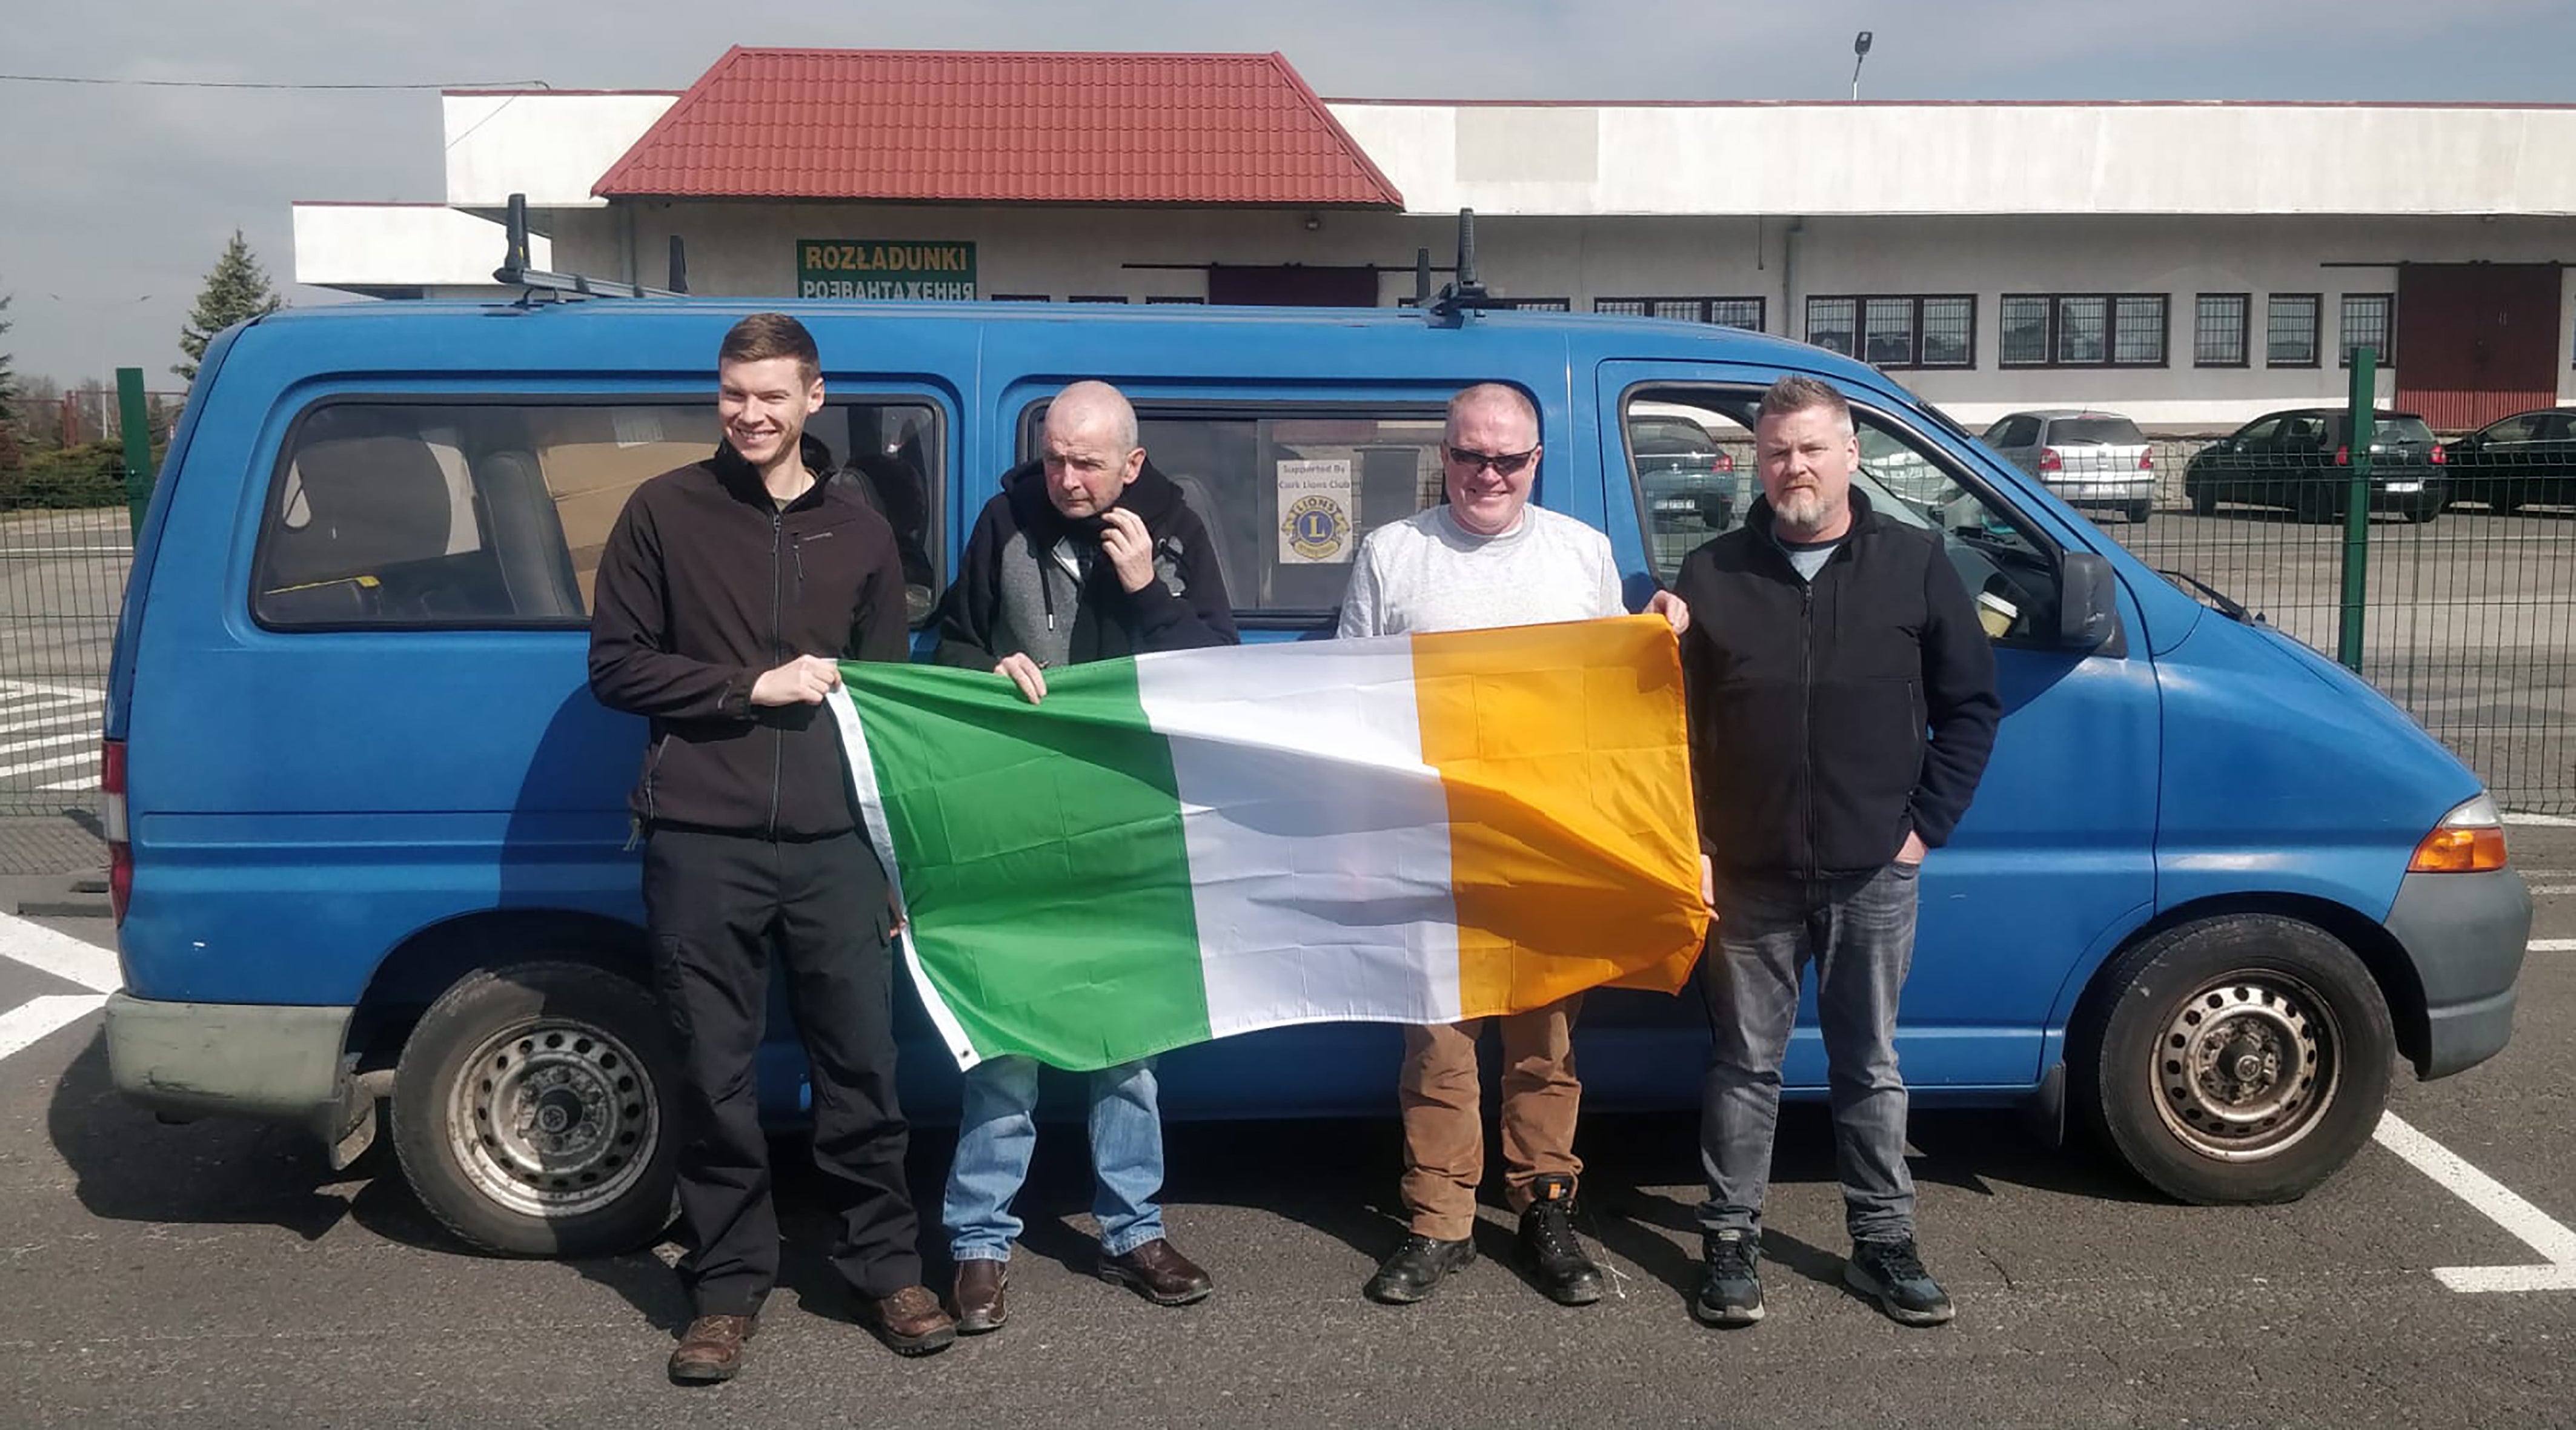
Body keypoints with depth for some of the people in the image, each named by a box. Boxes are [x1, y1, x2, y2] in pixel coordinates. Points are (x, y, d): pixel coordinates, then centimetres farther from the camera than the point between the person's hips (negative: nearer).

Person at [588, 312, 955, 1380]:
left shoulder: (860, 533, 12)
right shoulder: (665, 512, 4)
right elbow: (616, 666, 2)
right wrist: (753, 685, -10)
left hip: (831, 844, 2)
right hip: (702, 844, -2)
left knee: (861, 1064, 5)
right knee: (715, 1078, 5)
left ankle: (885, 1269, 21)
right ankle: (728, 1286, 20)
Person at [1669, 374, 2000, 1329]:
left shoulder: (1914, 564, 2)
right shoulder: (1712, 576, 2)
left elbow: (1971, 703, 5)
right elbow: (1677, 724, 3)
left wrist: (1927, 824, -2)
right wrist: (1694, 847, -4)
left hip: (1874, 874, 0)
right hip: (1750, 875, 0)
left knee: (1871, 1067, 11)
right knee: (1745, 1066, 9)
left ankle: (1883, 1246, 24)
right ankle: (1731, 1243, 21)